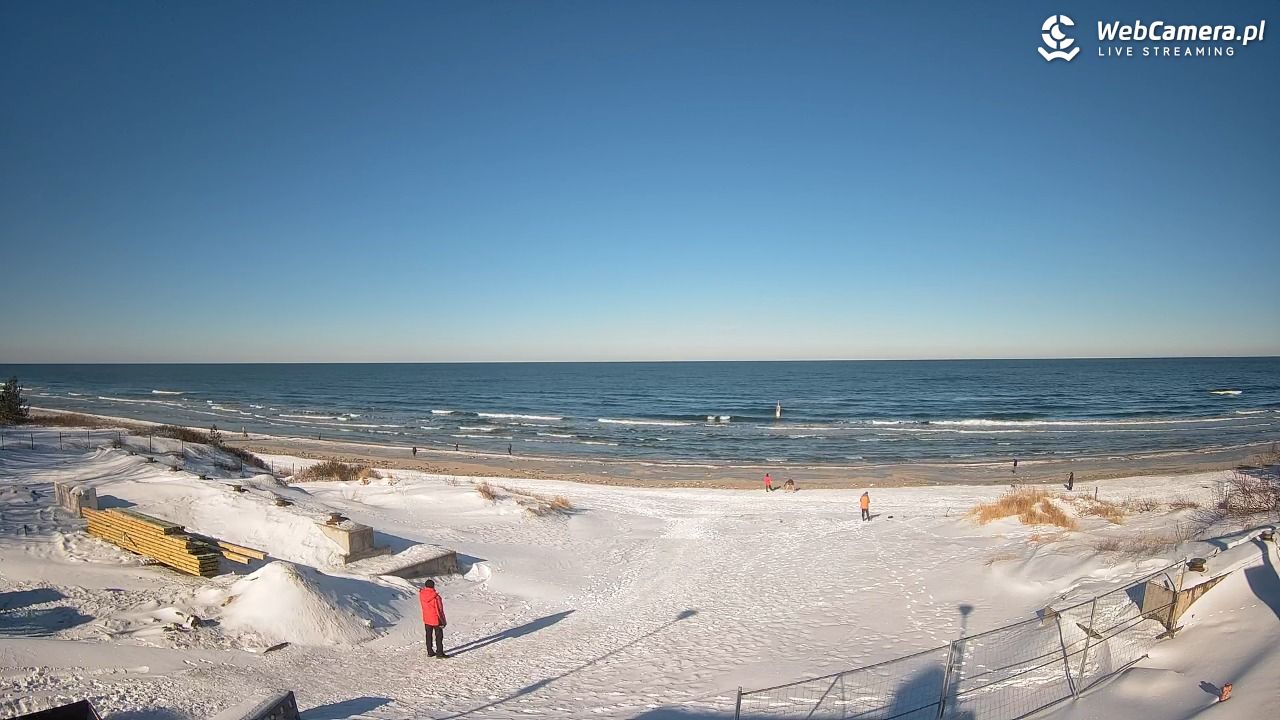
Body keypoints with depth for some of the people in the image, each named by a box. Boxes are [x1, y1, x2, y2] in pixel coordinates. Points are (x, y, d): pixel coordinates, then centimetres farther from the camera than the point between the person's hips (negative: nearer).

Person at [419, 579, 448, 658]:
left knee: (429, 635, 17)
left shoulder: (421, 594, -9)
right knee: (439, 636, 5)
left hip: (426, 619, 6)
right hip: (436, 619, -5)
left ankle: (430, 651, 25)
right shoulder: (436, 597, -24)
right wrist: (443, 621, -10)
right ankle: (439, 653, 8)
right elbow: (439, 610, -18)